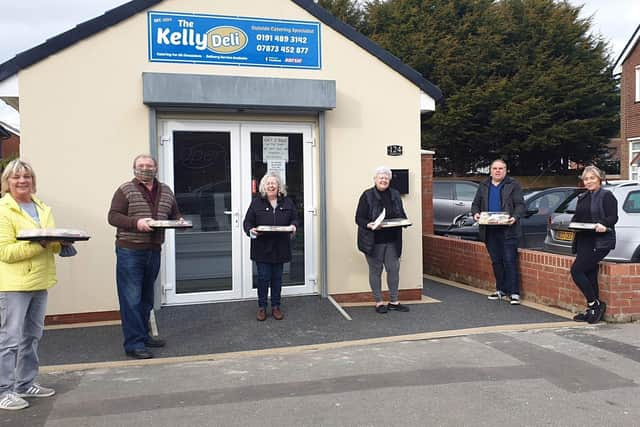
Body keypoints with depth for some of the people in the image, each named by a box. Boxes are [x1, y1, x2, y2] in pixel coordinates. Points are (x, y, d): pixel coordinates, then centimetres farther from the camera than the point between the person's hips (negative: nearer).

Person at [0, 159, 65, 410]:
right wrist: (40, 244, -24)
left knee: (32, 337, 15)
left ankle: (26, 384, 27)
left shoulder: (43, 209, 13)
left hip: (40, 281, 7)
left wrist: (60, 242, -3)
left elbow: (53, 245, 19)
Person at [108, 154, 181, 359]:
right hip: (130, 251, -6)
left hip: (154, 251, 6)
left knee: (147, 298, 16)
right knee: (131, 299, -5)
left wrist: (180, 221, -2)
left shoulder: (166, 192, 11)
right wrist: (136, 223, -23)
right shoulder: (125, 190, -4)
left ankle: (143, 335, 29)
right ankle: (134, 344, 1)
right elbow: (113, 216, -8)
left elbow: (174, 215, 20)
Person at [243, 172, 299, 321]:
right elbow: (247, 222, 1)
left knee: (277, 278, 11)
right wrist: (251, 230, -20)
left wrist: (293, 226, -10)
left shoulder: (287, 202, 5)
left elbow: (295, 218, 11)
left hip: (280, 247, 2)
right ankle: (262, 307, 16)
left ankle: (276, 306, 23)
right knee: (263, 278, 2)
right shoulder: (256, 202, -1)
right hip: (262, 248, -2)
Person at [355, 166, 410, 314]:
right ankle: (378, 302, 16)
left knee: (394, 269, 6)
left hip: (392, 240, 5)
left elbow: (402, 214, 18)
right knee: (375, 270, 4)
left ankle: (394, 301, 18)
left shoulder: (395, 194, 11)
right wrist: (369, 225, -25)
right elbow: (359, 218, -7)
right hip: (373, 241, -4)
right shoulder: (367, 195, -5)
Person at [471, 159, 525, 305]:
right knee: (496, 261, 11)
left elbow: (520, 205, -3)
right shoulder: (483, 186, 15)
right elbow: (475, 203, 16)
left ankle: (514, 293, -2)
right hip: (489, 231, 4)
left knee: (510, 261, -6)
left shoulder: (513, 185, 2)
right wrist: (475, 213, -6)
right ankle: (501, 290, 22)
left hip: (507, 230, -4)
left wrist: (515, 217, -21)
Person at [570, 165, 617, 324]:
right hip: (584, 241, 7)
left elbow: (613, 217, -11)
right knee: (589, 275, 6)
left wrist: (603, 224, -30)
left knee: (576, 270, -15)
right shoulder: (582, 198, 20)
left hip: (600, 242, -7)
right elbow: (577, 217, 22)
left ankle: (595, 304, -3)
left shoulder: (607, 196, -2)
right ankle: (592, 310, 12)